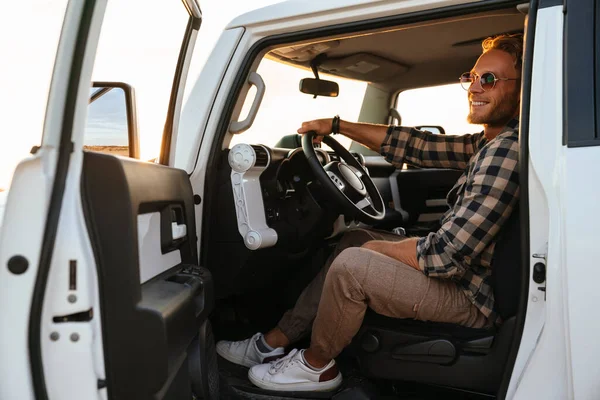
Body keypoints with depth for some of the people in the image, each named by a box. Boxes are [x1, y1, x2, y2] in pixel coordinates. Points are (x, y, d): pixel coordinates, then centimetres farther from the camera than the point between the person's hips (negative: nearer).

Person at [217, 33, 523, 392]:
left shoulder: (506, 151, -25)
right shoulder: (490, 144, 5)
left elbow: (448, 255, -29)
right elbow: (416, 145, 9)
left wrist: (378, 248, -11)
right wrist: (336, 126, 9)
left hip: (474, 297, -10)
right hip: (465, 271, 10)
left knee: (351, 264, -19)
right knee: (354, 240, 13)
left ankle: (316, 365, 10)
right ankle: (276, 341, 17)